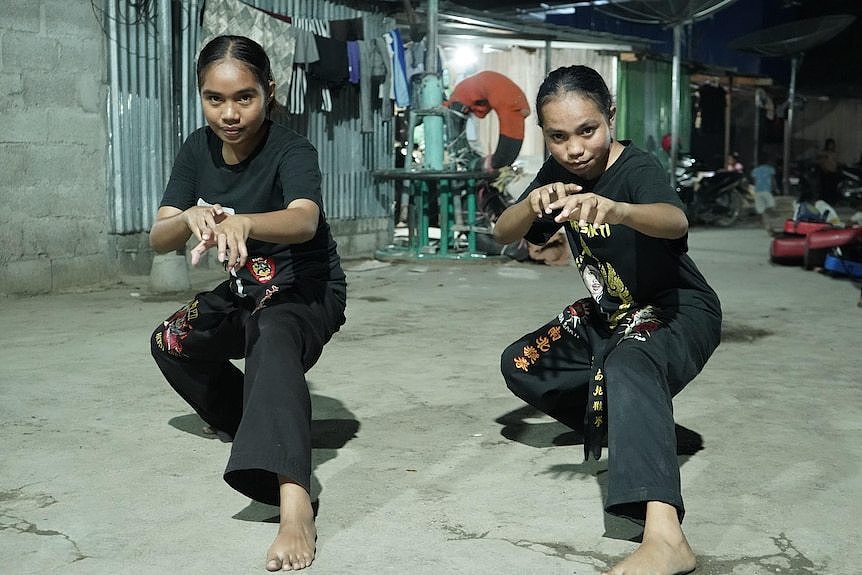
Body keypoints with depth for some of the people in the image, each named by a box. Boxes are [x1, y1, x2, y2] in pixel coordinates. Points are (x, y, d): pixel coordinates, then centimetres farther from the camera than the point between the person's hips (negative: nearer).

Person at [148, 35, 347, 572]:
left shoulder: (291, 150, -23)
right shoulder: (198, 150, -5)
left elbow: (304, 221, -45)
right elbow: (159, 239, -11)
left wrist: (241, 222, -65)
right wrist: (191, 217, -35)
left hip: (308, 289, -8)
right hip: (246, 290, 8)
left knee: (274, 341, -38)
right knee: (171, 343, 9)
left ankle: (292, 495, -60)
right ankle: (266, 428, 18)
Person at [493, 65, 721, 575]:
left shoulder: (639, 168, -25)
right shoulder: (559, 173, -3)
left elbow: (675, 222, -47)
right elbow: (504, 235, -9)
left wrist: (615, 210, -69)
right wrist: (533, 203, -32)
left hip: (678, 311, -8)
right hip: (609, 313, 9)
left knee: (627, 370, -40)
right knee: (521, 365, 9)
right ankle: (632, 428, 15)